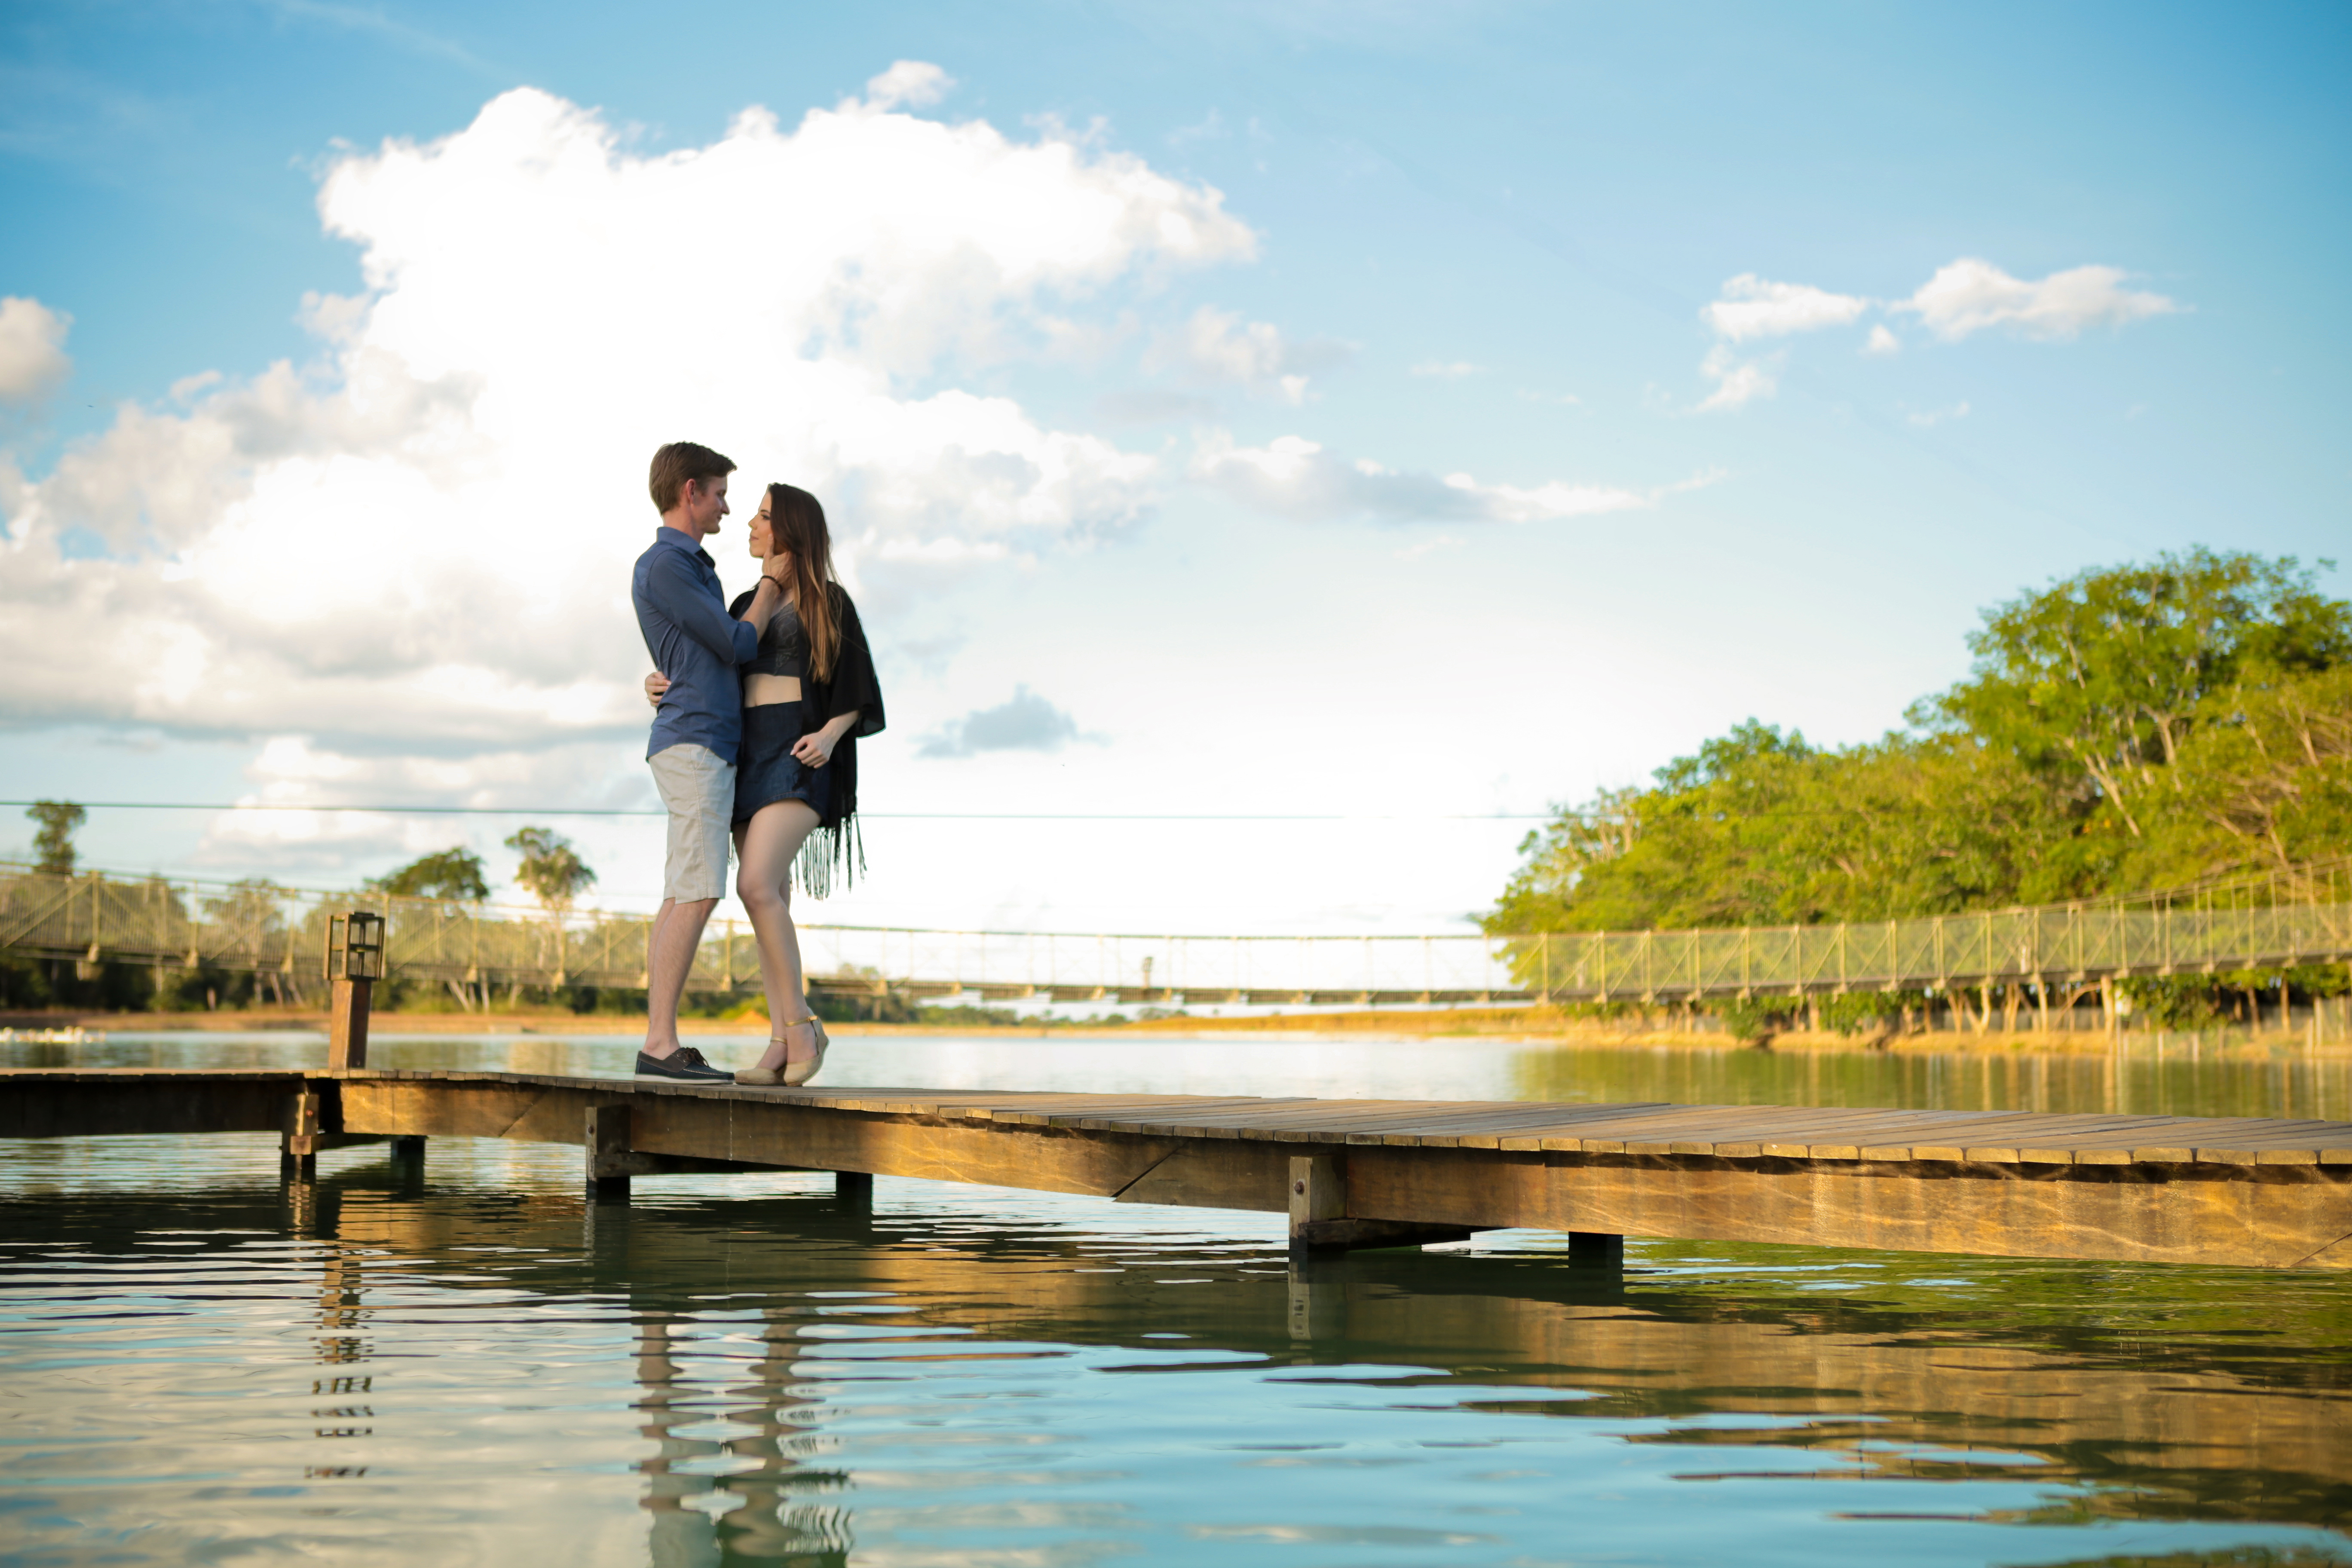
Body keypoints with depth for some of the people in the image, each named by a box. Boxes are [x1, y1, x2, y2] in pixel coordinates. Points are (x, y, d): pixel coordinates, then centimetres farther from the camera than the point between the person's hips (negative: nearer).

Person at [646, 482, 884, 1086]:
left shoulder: (830, 602, 1)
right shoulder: (747, 606, 20)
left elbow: (859, 692, -2)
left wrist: (829, 736, -21)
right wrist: (659, 684, -3)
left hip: (802, 760, -7)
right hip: (750, 760, 7)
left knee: (757, 885, -23)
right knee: (768, 903, 0)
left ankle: (800, 1022, -12)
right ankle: (782, 1048, -1)